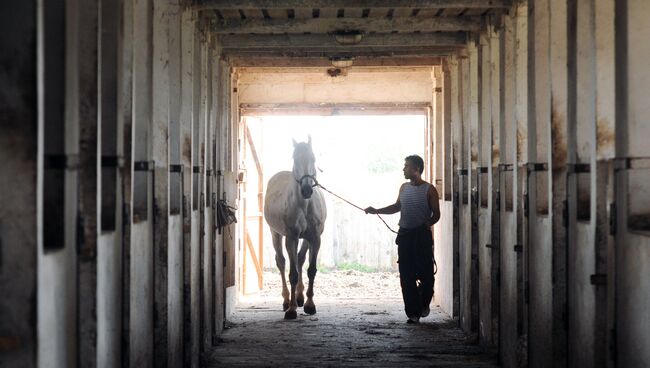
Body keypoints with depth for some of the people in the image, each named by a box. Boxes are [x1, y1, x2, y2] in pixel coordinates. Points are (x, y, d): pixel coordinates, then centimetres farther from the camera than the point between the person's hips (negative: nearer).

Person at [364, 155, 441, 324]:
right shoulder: (404, 188, 11)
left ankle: (424, 303, 26)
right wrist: (377, 211, 16)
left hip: (422, 236, -4)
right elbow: (397, 207, 24)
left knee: (425, 274, -3)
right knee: (406, 277, 1)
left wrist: (426, 224, -18)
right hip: (404, 235, 4)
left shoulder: (429, 190, -5)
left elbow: (436, 214, -3)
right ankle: (413, 312, 8)